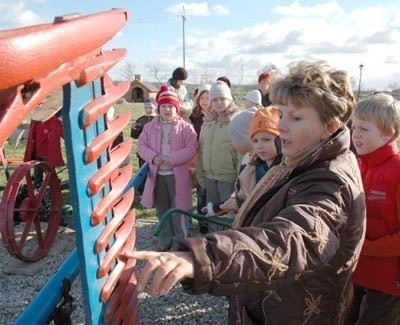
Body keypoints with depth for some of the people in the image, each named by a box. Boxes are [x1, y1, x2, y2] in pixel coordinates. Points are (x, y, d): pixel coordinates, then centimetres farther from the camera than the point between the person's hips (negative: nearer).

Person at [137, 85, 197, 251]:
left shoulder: (186, 128, -6)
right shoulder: (150, 127, 4)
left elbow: (191, 149, -11)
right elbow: (142, 146, 4)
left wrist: (172, 159, -22)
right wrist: (152, 157, -15)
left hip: (177, 175, -3)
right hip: (157, 174, 4)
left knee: (178, 210, 6)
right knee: (162, 210, 16)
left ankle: (180, 241, 22)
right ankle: (165, 240, 32)